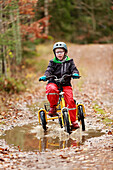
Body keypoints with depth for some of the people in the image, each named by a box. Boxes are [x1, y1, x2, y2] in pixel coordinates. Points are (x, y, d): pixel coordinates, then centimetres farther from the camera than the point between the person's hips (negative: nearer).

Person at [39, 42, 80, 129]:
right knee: (51, 89, -38)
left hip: (66, 84, 1)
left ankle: (73, 121, -4)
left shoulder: (69, 61, 10)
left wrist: (75, 73, -25)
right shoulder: (53, 62, 8)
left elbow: (74, 69, -1)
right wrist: (45, 76, -26)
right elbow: (49, 70, -5)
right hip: (54, 83, -1)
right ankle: (53, 107, -14)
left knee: (70, 101, -17)